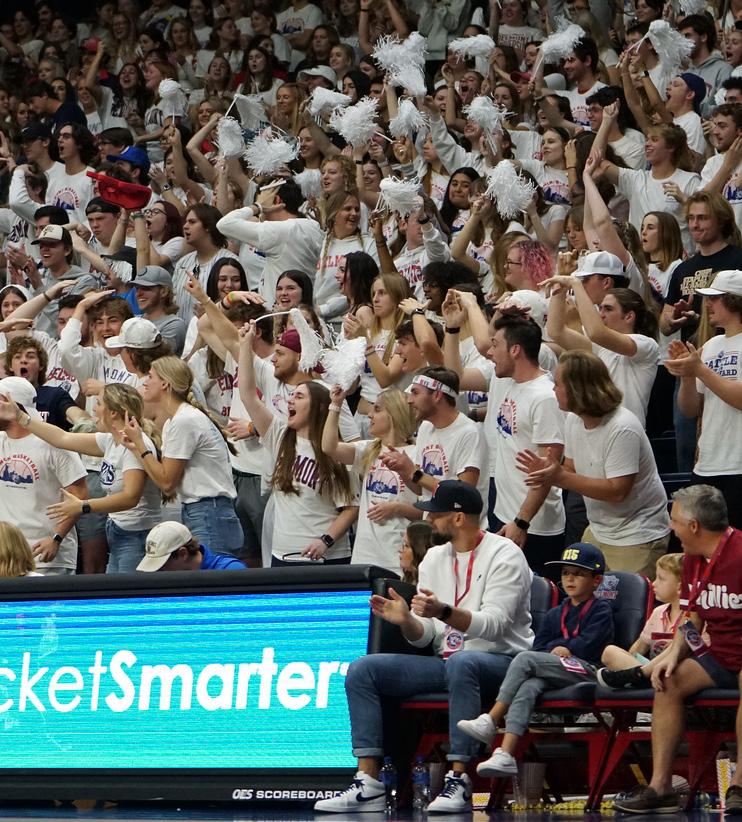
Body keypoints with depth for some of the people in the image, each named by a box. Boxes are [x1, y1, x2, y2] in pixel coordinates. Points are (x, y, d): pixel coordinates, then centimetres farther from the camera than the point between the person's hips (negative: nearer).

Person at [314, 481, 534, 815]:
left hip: (500, 660, -7)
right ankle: (368, 782, -17)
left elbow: (494, 624, -21)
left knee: (462, 663, -42)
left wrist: (444, 612, -36)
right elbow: (424, 636, 11)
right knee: (362, 670, -9)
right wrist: (406, 620, -12)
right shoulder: (434, 557, 13)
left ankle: (458, 781, -40)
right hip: (446, 660, 7)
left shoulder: (504, 555, -8)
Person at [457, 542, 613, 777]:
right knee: (529, 686, -31)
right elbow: (538, 647, 19)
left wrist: (556, 647, 3)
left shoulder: (601, 610, 9)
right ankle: (505, 755, -46)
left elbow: (589, 644, -5)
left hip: (587, 671, -5)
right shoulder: (554, 614, 28)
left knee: (525, 659, -24)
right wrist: (558, 649, -2)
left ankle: (490, 721, -23)